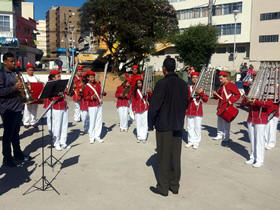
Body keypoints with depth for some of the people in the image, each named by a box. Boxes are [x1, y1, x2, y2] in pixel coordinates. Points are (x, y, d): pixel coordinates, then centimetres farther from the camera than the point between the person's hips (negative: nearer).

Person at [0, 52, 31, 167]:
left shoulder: (15, 72, 13)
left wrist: (21, 87, 5)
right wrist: (14, 87, -25)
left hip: (18, 107, 7)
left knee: (16, 132, 18)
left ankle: (18, 153, 30)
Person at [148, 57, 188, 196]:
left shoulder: (162, 84, -16)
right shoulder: (183, 84, 3)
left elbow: (154, 106, -16)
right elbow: (186, 104, 10)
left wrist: (150, 123, -5)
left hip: (163, 125, -6)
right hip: (178, 126, 6)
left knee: (163, 156, 4)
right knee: (175, 155, 13)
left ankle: (163, 187, 14)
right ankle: (175, 185, 24)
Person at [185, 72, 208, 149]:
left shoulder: (201, 88, 4)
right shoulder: (188, 88, 6)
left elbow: (206, 99, -5)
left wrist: (200, 93, -18)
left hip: (198, 112, -1)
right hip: (189, 111, 1)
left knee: (197, 127, 1)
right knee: (190, 127, 7)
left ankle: (196, 142, 11)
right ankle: (191, 141, 18)